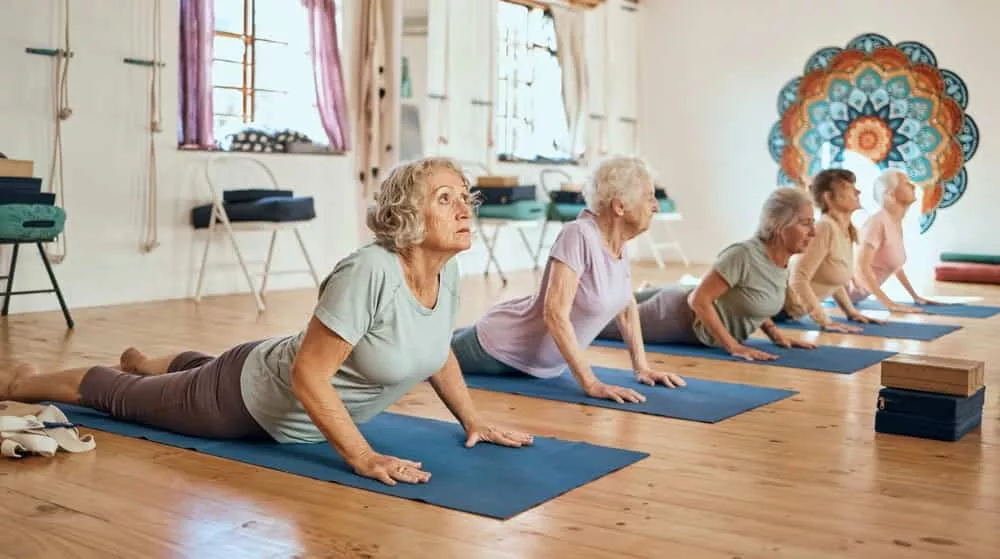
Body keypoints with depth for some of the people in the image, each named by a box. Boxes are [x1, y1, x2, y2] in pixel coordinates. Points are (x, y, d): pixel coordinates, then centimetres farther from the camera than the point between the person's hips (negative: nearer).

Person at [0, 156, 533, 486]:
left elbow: (436, 349, 5)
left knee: (201, 369, 39)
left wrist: (473, 421, 0)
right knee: (125, 399, 19)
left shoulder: (446, 271, -14)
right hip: (252, 399, -7)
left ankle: (142, 361, 69)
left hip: (318, 406, 7)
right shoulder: (368, 273, -39)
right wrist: (363, 458, -34)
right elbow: (307, 376, -35)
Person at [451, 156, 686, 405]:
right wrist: (590, 383, -36)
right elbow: (555, 314, -36)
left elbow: (626, 306, 7)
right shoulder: (579, 235, -31)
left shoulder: (619, 242, -7)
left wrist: (642, 367, 1)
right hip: (502, 346, -8)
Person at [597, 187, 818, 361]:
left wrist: (775, 333, -1)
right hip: (679, 316, -8)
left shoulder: (782, 258, -7)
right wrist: (733, 346, -29)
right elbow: (699, 299, -30)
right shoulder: (744, 254, -34)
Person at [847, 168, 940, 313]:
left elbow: (895, 263, 19)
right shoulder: (878, 221, -23)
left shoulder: (896, 222, 5)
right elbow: (861, 265, -32)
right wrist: (889, 304, -35)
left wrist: (915, 296, 15)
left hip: (850, 292, 8)